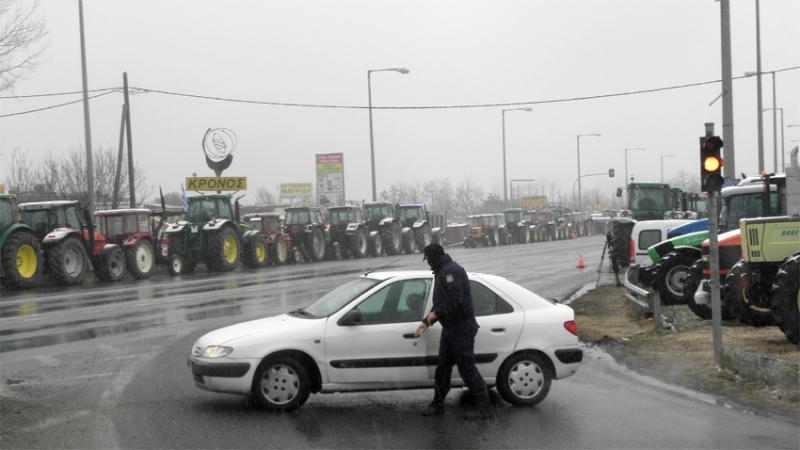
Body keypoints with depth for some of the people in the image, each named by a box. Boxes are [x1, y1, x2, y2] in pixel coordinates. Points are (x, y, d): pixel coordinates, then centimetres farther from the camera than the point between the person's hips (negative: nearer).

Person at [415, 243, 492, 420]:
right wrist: (427, 322, 23)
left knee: (467, 368, -8)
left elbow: (455, 300, -26)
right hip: (450, 329, 11)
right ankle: (437, 404, 23)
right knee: (443, 367, 14)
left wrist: (436, 313, -17)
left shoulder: (451, 271, -16)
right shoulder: (442, 272, 19)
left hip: (461, 329, -11)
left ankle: (484, 407, -1)